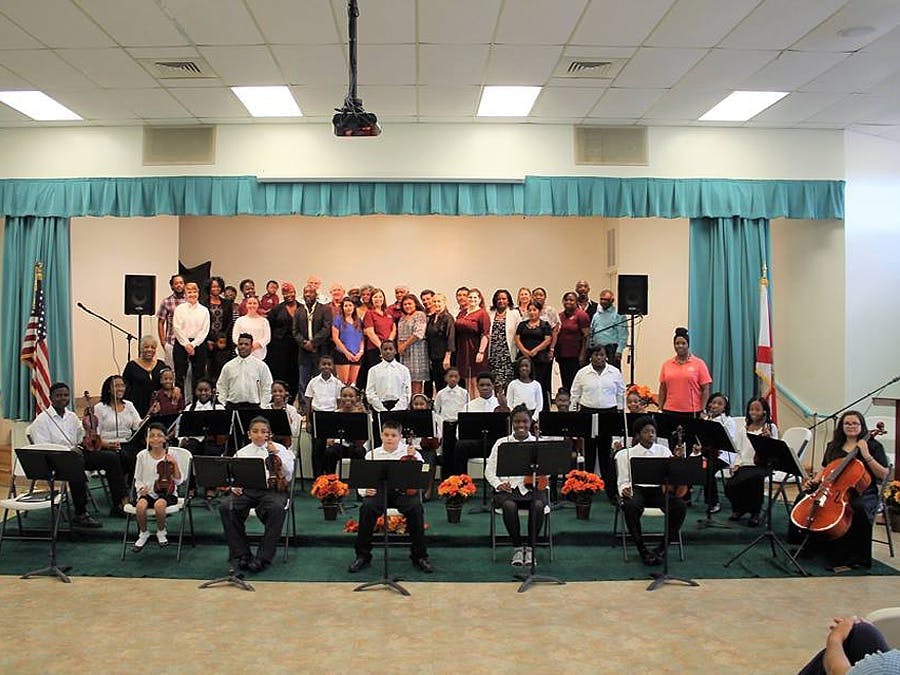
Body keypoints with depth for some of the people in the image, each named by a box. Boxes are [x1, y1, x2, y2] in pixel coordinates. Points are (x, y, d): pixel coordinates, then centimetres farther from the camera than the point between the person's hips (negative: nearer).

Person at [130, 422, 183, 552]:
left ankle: (161, 532, -3)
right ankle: (143, 533, -1)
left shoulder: (170, 456, -3)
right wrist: (141, 488, -10)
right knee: (140, 505, -31)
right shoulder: (142, 456, 1)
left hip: (166, 492, -2)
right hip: (147, 492, 2)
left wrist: (175, 464, -16)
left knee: (159, 504, -34)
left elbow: (178, 481, -3)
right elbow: (138, 479, 10)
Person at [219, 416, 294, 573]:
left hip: (271, 489, -2)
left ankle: (263, 557, -24)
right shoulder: (241, 453, 17)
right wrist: (235, 486, -6)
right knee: (225, 507, -26)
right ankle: (242, 554, -14)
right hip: (247, 490, 3)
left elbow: (288, 474, 0)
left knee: (277, 508, -36)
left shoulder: (279, 449, 10)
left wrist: (276, 454, -9)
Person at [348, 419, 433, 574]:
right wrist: (365, 491, -13)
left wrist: (414, 459, -17)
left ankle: (420, 556, -15)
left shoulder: (409, 451, 8)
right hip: (378, 491, 1)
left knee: (415, 507, -32)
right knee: (367, 507, -31)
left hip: (404, 491, -1)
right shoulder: (372, 455, 11)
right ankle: (363, 556, -14)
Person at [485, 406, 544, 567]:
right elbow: (489, 470, 9)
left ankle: (529, 547, -13)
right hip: (507, 489, 0)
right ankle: (517, 547, -13)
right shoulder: (502, 443, 10)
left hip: (531, 488, 0)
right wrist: (498, 484, -9)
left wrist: (539, 478, -18)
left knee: (538, 505, -33)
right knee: (509, 505, -34)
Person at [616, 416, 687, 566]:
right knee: (630, 507, -36)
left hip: (659, 489, 2)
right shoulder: (627, 454, 5)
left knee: (681, 506, -26)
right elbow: (623, 481, 4)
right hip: (636, 490, -2)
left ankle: (663, 547, -10)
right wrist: (624, 489, -19)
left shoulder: (664, 451, 11)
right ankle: (642, 549, -16)